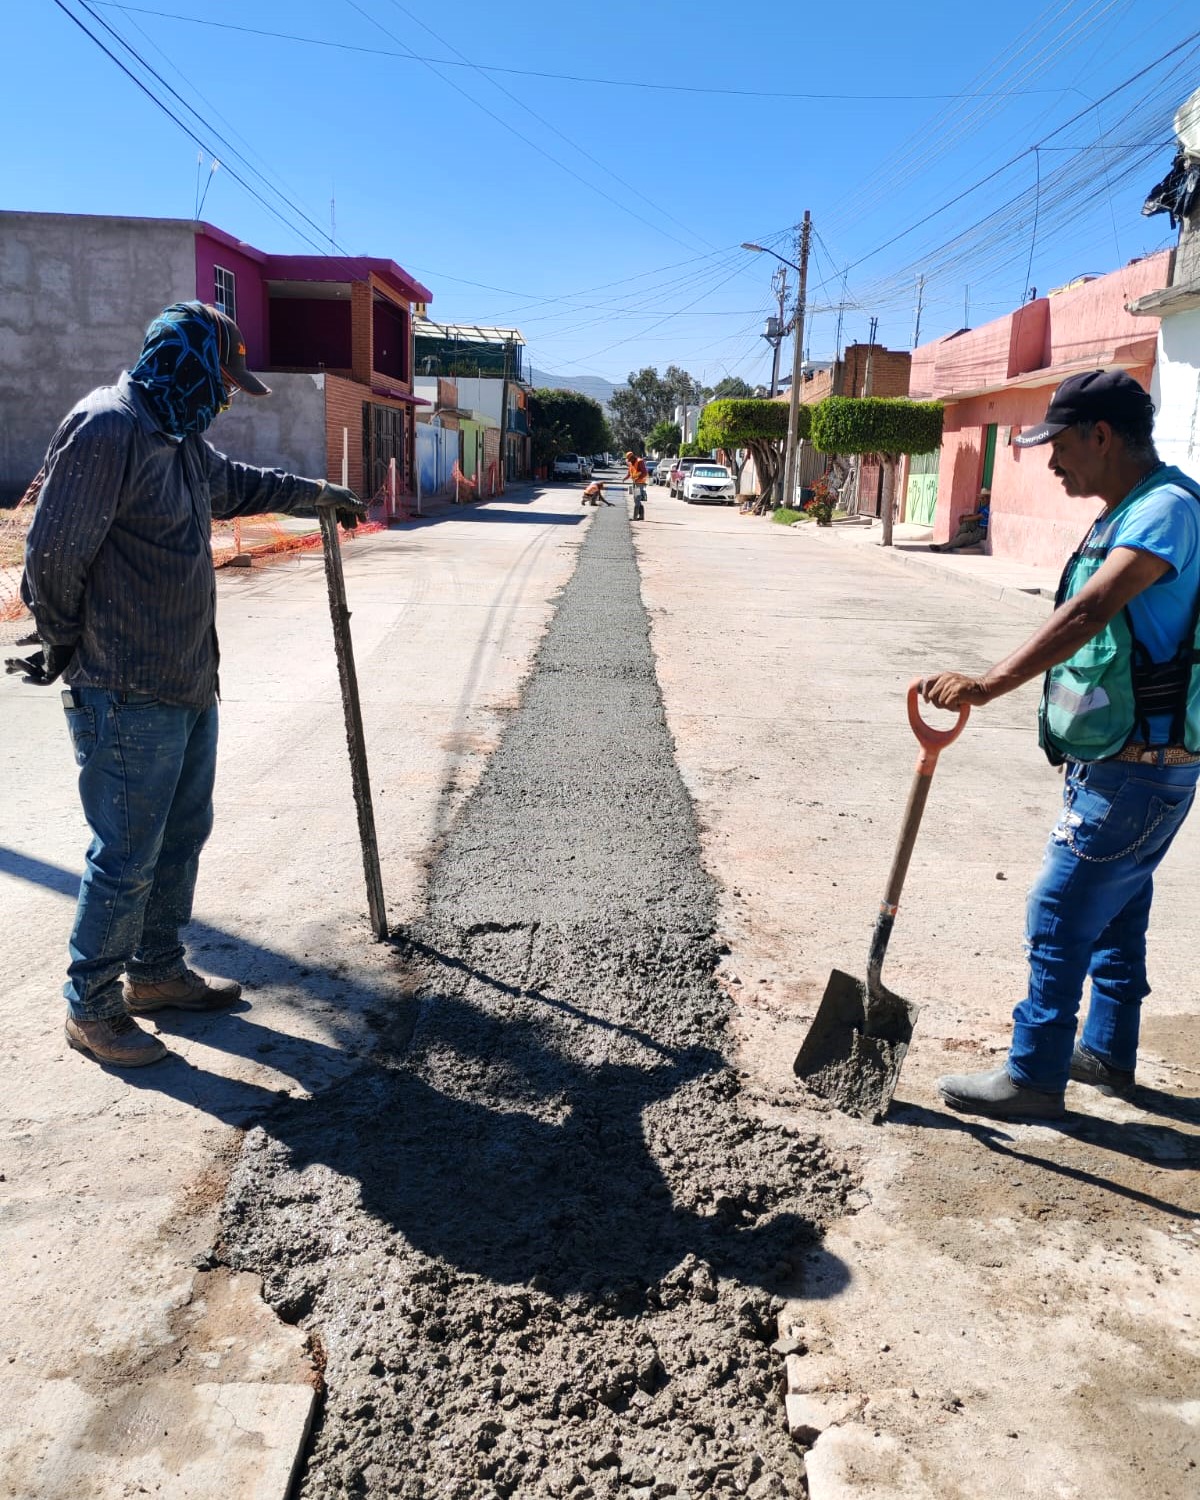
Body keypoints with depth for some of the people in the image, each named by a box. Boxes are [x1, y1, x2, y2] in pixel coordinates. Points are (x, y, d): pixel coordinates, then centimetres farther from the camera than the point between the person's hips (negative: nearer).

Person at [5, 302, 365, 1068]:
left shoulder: (181, 439, 14)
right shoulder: (107, 429, -18)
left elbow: (239, 484, 35)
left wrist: (319, 491, 41)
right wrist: (66, 648, -6)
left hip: (189, 684, 10)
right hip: (126, 696, -10)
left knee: (183, 833, 19)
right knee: (127, 855, -1)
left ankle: (157, 969, 36)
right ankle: (92, 1006, 17)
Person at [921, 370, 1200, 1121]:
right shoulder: (1127, 511, 13)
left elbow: (1087, 613, -33)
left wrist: (987, 685, -40)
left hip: (1138, 768, -10)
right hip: (1115, 758, 10)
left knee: (1061, 916, -3)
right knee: (1116, 911, 20)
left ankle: (1034, 1075, 11)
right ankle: (1108, 1052, 35)